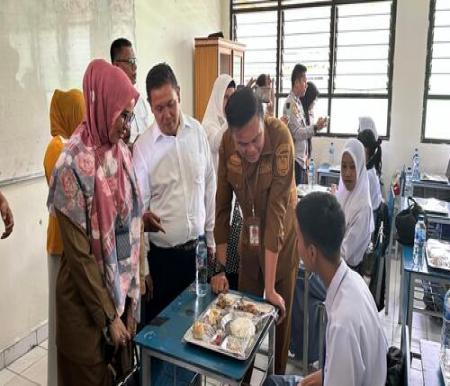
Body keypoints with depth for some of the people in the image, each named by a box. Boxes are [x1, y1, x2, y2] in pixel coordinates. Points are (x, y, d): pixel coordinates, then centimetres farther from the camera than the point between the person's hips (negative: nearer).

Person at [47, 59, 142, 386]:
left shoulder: (121, 152, 0)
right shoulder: (74, 165, -20)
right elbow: (79, 255, -18)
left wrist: (129, 301, 4)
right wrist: (108, 316, -13)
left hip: (122, 290, 6)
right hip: (87, 301, -6)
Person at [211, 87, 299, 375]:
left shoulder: (281, 137, -29)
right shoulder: (226, 143, -16)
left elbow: (277, 209, -31)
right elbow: (222, 204, -10)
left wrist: (270, 288, -30)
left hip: (282, 236, -3)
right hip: (249, 233, 4)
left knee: (280, 315, 10)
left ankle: (278, 374, 35)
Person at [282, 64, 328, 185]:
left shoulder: (298, 102, 15)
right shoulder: (291, 103, -14)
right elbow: (296, 133, -20)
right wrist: (315, 127, -27)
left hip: (301, 158, 10)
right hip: (294, 159, -9)